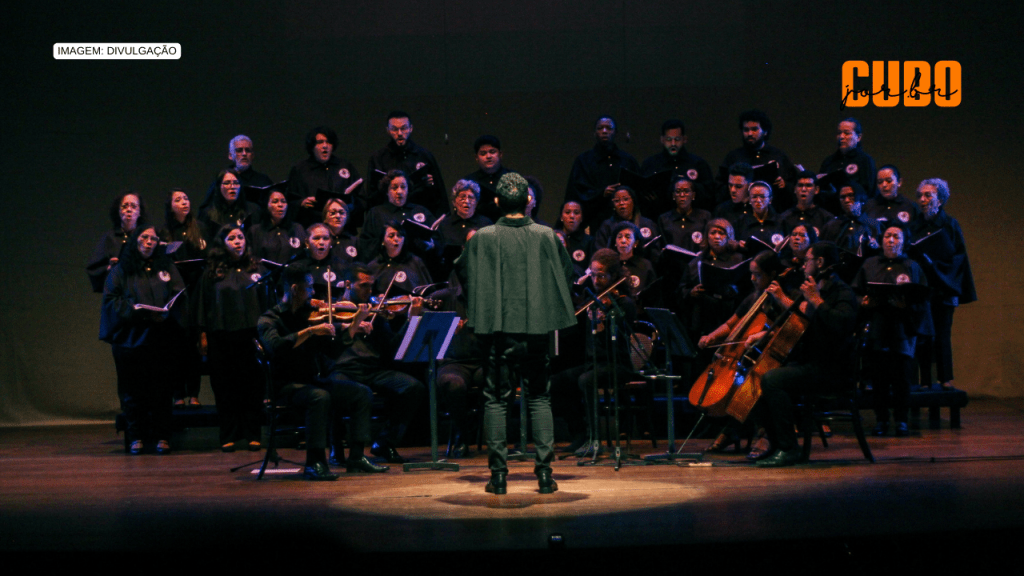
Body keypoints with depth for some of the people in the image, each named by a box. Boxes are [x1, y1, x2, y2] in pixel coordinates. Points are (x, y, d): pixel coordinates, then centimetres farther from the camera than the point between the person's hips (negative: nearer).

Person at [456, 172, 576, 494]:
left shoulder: (482, 239, -5)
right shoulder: (546, 237, -4)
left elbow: (462, 273, 8)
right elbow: (566, 272, 8)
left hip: (496, 328, -1)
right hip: (536, 329, 1)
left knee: (496, 401, 7)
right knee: (540, 399, 10)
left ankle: (499, 475, 6)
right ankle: (544, 473, 6)